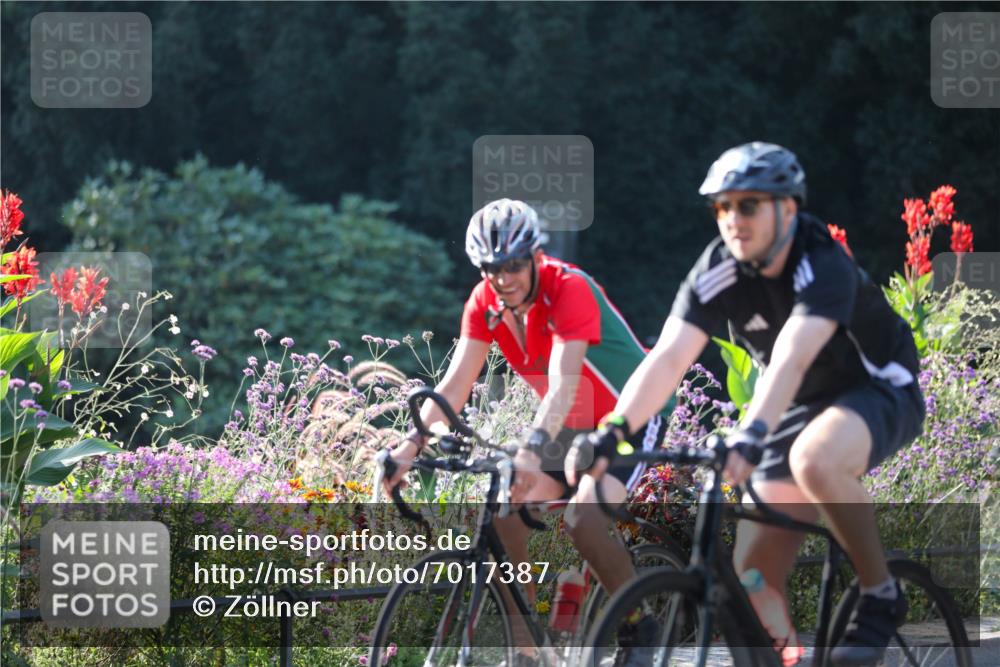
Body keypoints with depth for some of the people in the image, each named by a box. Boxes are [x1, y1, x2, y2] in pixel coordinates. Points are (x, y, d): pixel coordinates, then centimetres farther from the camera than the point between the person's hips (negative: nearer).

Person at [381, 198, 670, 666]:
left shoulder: (570, 289, -28)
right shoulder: (485, 303, -9)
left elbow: (563, 384, -40)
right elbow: (454, 386, -14)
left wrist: (532, 450, -54)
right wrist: (411, 446, -28)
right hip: (575, 426, 7)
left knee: (583, 519, -28)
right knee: (501, 510, -12)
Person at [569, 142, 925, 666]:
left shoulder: (823, 265, -29)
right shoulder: (718, 271, -14)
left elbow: (789, 360, -45)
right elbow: (667, 359, -23)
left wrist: (749, 437, -60)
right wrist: (609, 433, -38)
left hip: (878, 391, -6)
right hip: (802, 405, 6)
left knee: (815, 460, -39)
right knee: (753, 583, -6)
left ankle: (881, 596, -18)